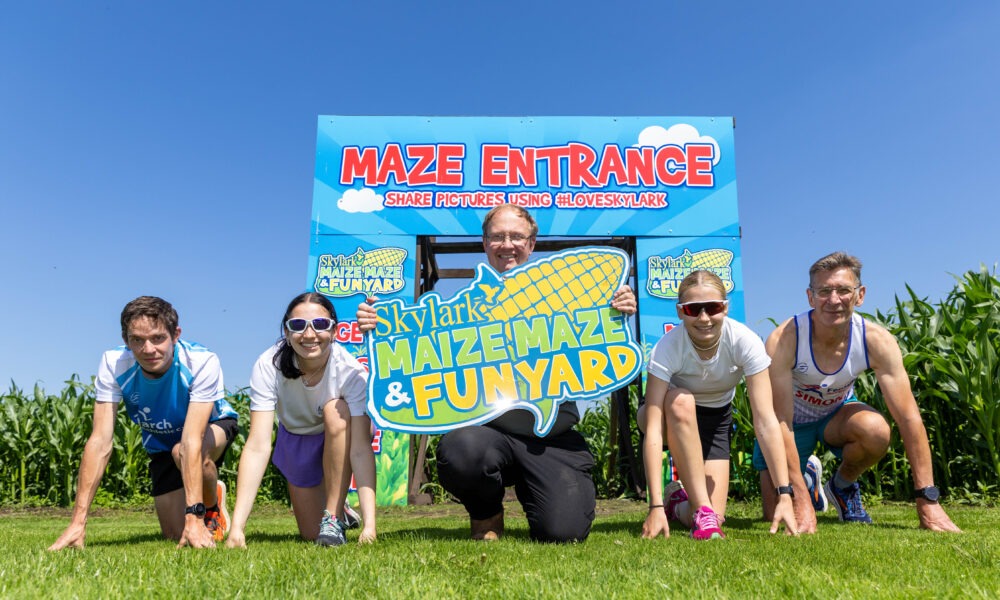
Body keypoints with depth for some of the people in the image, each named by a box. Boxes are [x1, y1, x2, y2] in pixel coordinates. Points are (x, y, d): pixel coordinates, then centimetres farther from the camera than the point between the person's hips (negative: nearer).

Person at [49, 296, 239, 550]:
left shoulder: (202, 362, -37)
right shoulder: (113, 364, -28)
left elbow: (192, 440, -42)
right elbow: (100, 442, -31)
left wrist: (194, 516, -48)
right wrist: (78, 521, -35)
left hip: (212, 425, -3)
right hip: (162, 442, 3)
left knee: (182, 452, -37)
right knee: (176, 536, -2)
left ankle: (213, 509, -5)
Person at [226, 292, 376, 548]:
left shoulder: (350, 370, -34)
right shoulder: (268, 366, -30)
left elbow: (361, 449, -38)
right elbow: (258, 446, -35)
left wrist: (369, 523, -46)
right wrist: (237, 525, -42)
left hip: (342, 437, -1)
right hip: (295, 439, 2)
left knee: (335, 411, -35)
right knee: (311, 535, -1)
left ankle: (333, 518, -22)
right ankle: (340, 510, 35)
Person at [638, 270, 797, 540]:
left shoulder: (745, 342, -28)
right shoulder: (667, 348, -31)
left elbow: (766, 420, -30)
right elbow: (653, 429, -36)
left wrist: (785, 495, -36)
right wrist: (655, 506, -41)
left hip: (717, 418, 2)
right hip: (672, 415, -1)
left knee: (715, 517, -13)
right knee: (681, 400, -38)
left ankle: (679, 501, 23)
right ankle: (703, 510, -27)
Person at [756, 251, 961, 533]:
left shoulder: (877, 341, -25)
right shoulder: (783, 340, -33)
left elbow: (909, 418, -23)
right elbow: (781, 424, -32)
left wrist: (927, 501, -26)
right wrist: (802, 503, -35)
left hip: (837, 412, 2)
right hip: (792, 419, -2)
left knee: (876, 430, -33)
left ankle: (842, 485, 0)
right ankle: (808, 478, 24)